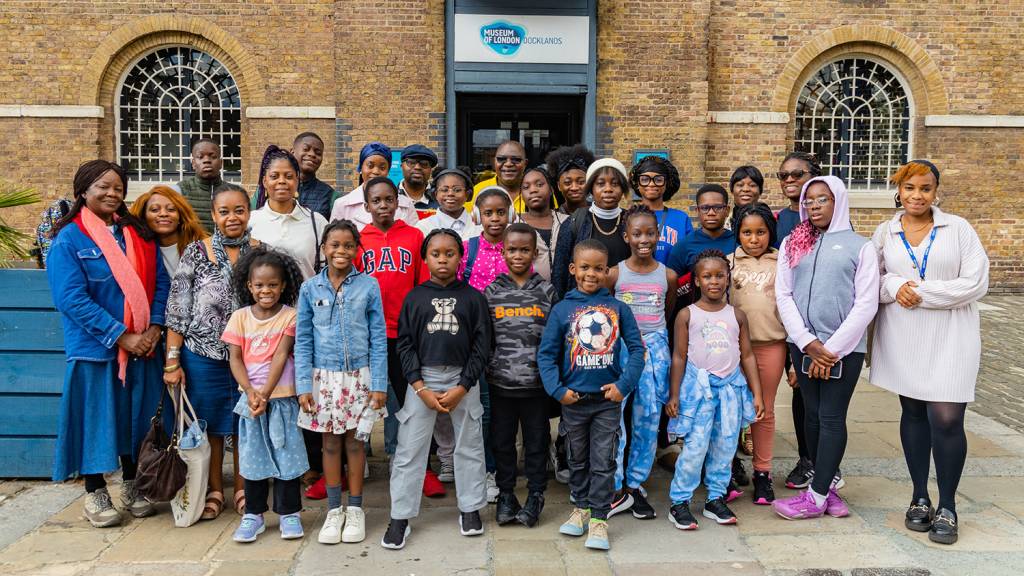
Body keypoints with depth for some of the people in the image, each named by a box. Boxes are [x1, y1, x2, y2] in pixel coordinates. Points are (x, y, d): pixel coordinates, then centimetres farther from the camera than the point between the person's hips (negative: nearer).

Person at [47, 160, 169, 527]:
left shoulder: (138, 234, 7)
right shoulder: (68, 240, -7)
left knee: (136, 417, 13)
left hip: (142, 345, 4)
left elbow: (160, 281, 5)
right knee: (96, 418, 6)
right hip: (95, 347, -4)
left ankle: (132, 488, 30)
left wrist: (154, 327, -9)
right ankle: (95, 494, 23)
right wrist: (122, 336, -18)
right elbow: (72, 299, -15)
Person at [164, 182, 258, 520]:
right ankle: (214, 490, 26)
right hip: (204, 356, -1)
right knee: (209, 425, 10)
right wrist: (172, 360, -6)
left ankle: (243, 489, 27)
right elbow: (177, 310, -4)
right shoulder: (196, 253, -4)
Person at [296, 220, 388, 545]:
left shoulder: (368, 286, -3)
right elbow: (303, 340, 1)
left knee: (354, 441, 8)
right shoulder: (310, 288, 0)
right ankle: (334, 510, 21)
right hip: (324, 377, 1)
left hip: (358, 375, -1)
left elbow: (378, 338, -2)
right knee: (330, 443, 9)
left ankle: (355, 509, 21)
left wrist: (379, 384, -6)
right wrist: (304, 386, -5)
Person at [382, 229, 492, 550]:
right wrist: (421, 388, -8)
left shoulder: (473, 297, 1)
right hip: (422, 378, 0)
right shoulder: (414, 297, 2)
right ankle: (400, 517, 11)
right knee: (409, 449, 2)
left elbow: (481, 345, -1)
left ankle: (470, 508, 26)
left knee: (469, 447, 10)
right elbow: (405, 343, 0)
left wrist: (462, 387, -9)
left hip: (463, 379, 0)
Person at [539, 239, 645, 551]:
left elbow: (636, 349, -1)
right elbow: (546, 353, -3)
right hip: (574, 399, 1)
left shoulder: (618, 308, -2)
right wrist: (557, 390, -11)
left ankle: (598, 519, 14)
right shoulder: (562, 309, -4)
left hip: (608, 399, -1)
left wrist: (624, 384, -11)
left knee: (603, 462, 4)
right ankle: (581, 508, 34)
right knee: (578, 459, 17)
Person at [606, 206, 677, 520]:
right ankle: (617, 488, 5)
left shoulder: (667, 276, 3)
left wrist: (652, 333, 10)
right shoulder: (615, 274, -2)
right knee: (614, 416, -7)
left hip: (655, 348, 2)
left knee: (648, 419, 5)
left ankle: (635, 485, 19)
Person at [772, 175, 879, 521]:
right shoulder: (792, 243, 9)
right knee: (812, 415, 8)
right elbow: (783, 294, 3)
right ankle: (827, 486, 20)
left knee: (832, 418, -1)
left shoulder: (860, 246, 1)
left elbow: (866, 304, -5)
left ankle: (816, 497, 5)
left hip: (844, 346, -3)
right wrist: (809, 343, -8)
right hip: (803, 344, 3)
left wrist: (831, 348, -10)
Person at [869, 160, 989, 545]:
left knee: (946, 418, -8)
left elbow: (975, 282, -8)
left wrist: (921, 292, -13)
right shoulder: (885, 232, 7)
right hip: (902, 337, 3)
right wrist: (893, 286, -12)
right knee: (913, 412, 9)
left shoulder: (958, 229, -1)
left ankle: (947, 508, 8)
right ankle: (920, 498, 23)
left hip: (949, 337, -2)